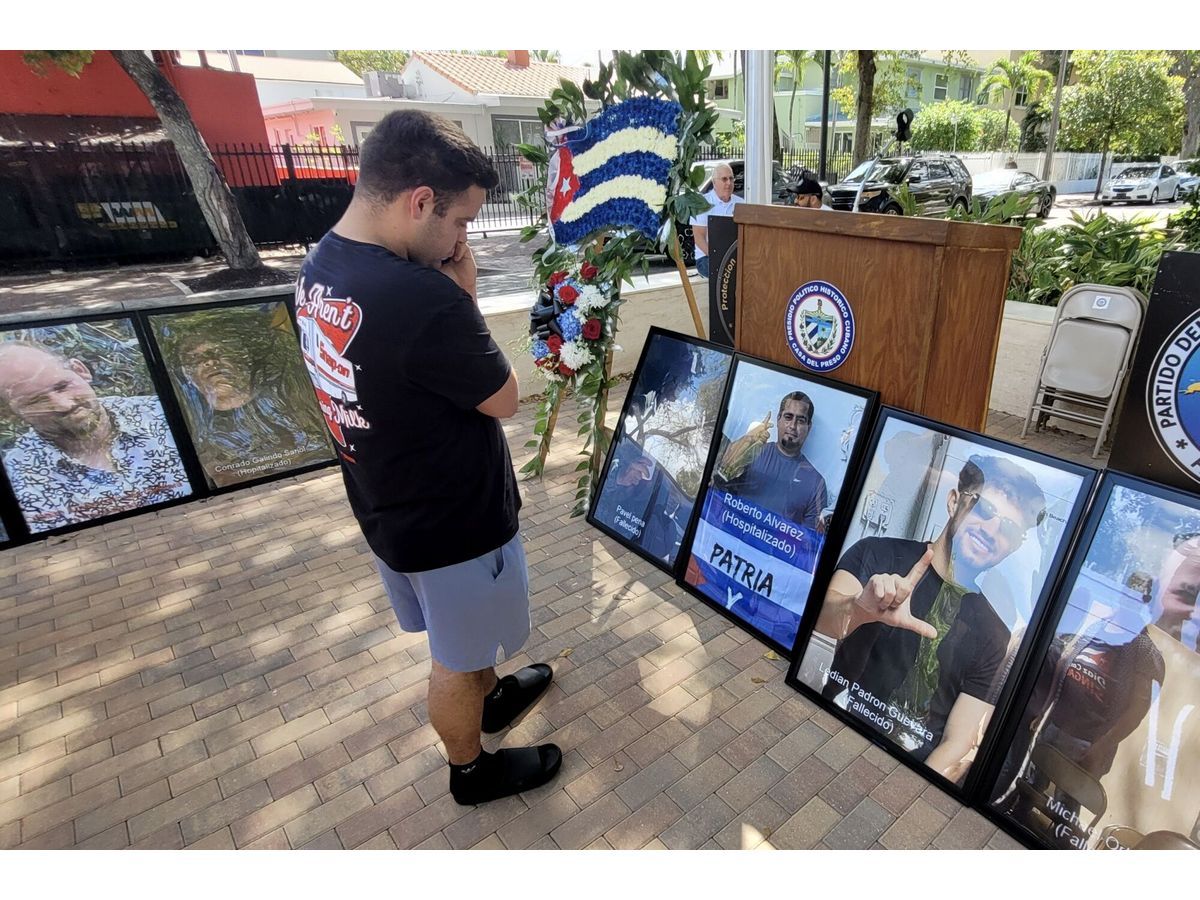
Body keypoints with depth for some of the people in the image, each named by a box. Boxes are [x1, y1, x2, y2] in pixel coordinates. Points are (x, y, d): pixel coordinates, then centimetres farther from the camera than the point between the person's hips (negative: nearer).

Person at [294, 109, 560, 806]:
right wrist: (466, 295, -13)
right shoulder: (424, 300, -34)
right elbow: (506, 400, -19)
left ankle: (492, 695, 58)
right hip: (452, 523, -8)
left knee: (456, 635, 31)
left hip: (386, 508, 8)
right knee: (456, 658, 18)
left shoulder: (318, 268, -4)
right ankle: (472, 769, 44)